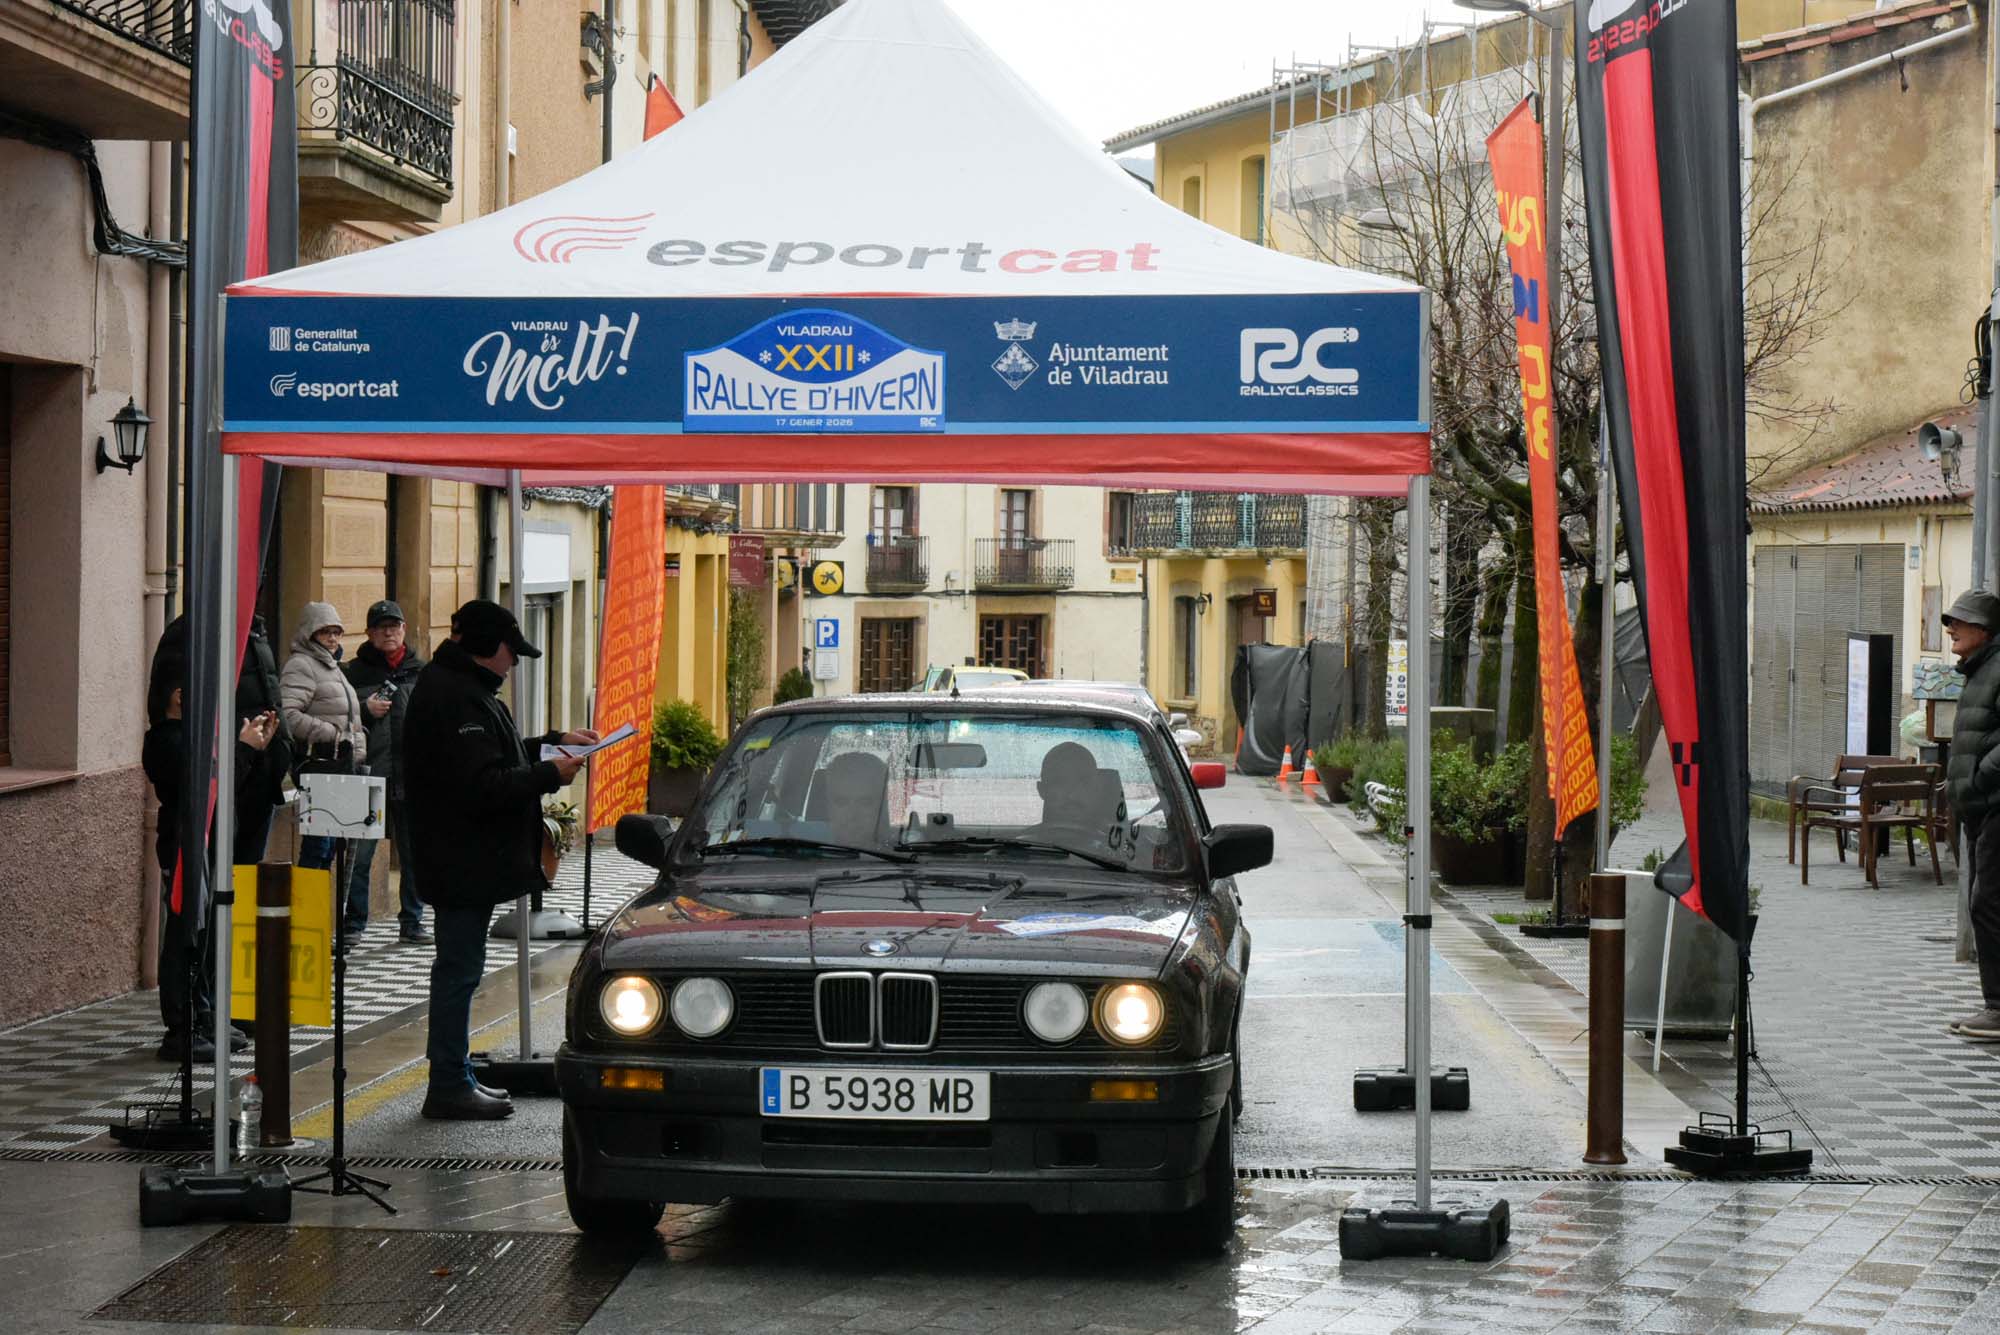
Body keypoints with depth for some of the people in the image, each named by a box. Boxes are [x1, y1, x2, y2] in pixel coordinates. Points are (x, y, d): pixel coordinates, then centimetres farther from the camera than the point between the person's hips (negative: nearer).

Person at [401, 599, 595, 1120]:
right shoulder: (456, 699, -20)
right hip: (462, 861, -11)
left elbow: (492, 758, 27)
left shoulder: (460, 687, 16)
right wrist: (550, 775, -18)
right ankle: (449, 1087, -2)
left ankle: (454, 1077, 23)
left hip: (465, 859, 11)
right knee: (459, 967, -6)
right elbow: (481, 785, -26)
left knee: (459, 967, 16)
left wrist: (555, 742, 21)